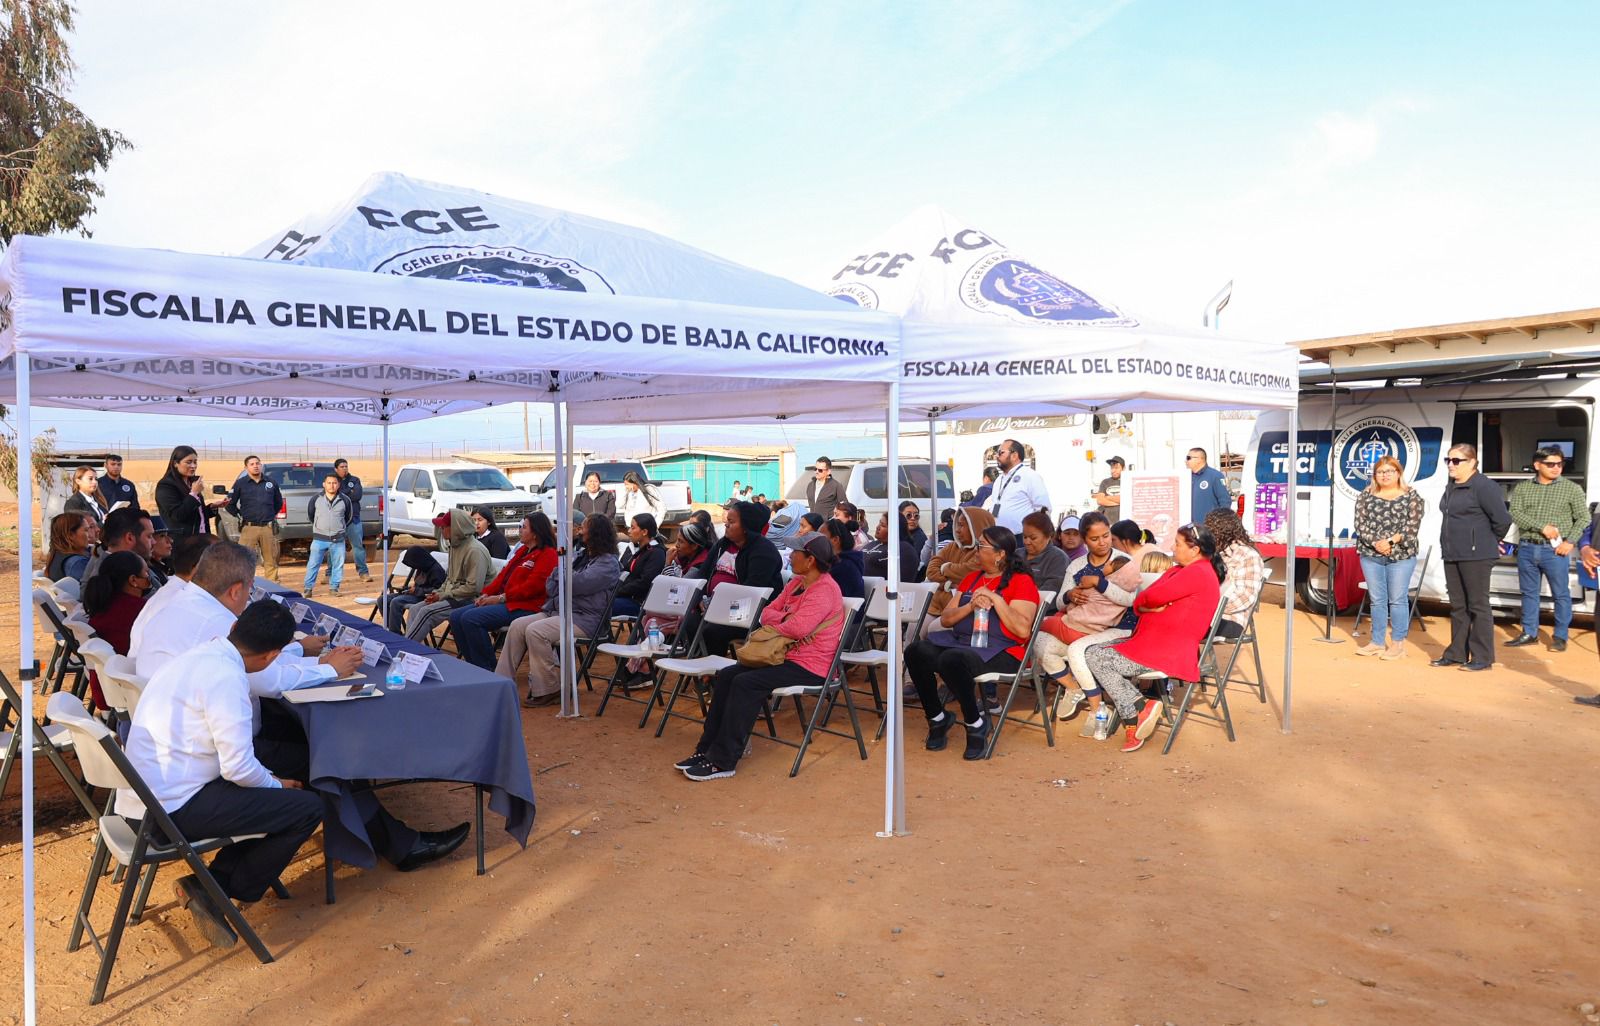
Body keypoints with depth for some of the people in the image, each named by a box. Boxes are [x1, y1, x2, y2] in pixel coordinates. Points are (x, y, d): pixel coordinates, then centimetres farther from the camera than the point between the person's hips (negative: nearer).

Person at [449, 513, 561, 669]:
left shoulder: (548, 554, -8)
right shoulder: (522, 550, 22)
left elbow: (533, 585, -18)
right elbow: (503, 575, 20)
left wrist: (501, 597, -17)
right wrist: (486, 594, 4)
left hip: (525, 607, -10)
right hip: (507, 602, 10)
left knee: (470, 618, -24)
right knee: (456, 616, -2)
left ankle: (489, 670, -13)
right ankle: (475, 666, 2)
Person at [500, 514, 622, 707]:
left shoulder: (608, 564, -9)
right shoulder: (582, 555, 17)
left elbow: (575, 584, -22)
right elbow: (551, 587, 18)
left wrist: (561, 568, -3)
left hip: (583, 619, -9)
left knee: (535, 631, -26)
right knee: (517, 626, -7)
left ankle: (549, 691, -15)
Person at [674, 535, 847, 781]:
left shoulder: (824, 589, -17)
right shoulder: (796, 583, 14)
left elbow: (798, 628, -28)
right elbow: (767, 612, 13)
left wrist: (774, 625, -7)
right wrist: (785, 618, -10)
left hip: (808, 667, -10)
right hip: (785, 656, 10)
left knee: (746, 683, -26)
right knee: (725, 676, -4)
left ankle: (722, 761, -21)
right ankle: (707, 749, -1)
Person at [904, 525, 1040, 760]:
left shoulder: (1021, 582, 1)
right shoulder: (971, 578, 21)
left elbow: (1022, 630, -11)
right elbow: (945, 619, 13)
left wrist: (997, 600, -15)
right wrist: (970, 606, -5)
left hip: (1000, 651, -7)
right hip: (959, 641, 7)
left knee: (952, 659, -36)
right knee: (916, 651, -21)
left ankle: (976, 724, -14)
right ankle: (937, 718, -4)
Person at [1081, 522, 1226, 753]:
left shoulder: (1197, 573, -14)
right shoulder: (1179, 570, 17)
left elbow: (1153, 596, -24)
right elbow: (1138, 603, 12)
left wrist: (1145, 602, -1)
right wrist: (1150, 607, -10)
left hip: (1166, 655, -11)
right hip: (1149, 643, 11)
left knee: (1094, 657, -10)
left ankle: (1139, 709, -12)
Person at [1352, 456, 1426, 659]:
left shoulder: (1411, 496, 2)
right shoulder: (1366, 495, 9)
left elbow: (1413, 524, -7)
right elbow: (1360, 523, 0)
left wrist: (1391, 541, -17)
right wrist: (1376, 542, -14)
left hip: (1401, 555, -3)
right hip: (1371, 554, 3)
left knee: (1397, 599, 0)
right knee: (1377, 600, 8)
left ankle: (1398, 643, 9)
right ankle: (1377, 642, 15)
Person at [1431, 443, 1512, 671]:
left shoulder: (1483, 487, -13)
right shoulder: (1451, 487, 13)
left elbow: (1502, 519, -16)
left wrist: (1491, 541, -1)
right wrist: (1449, 545, 17)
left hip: (1476, 556, -8)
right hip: (1452, 554, 8)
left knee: (1478, 605, -1)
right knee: (1458, 606, 13)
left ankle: (1482, 657, 6)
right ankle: (1456, 653, 21)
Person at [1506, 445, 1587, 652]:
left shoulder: (1571, 489, 2)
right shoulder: (1522, 488, 6)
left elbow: (1583, 518, 1)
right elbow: (1515, 514, -4)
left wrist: (1570, 542, -11)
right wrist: (1542, 527, -16)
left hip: (1555, 551, -2)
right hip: (1527, 549, 3)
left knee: (1561, 594, 2)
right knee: (1529, 593, 10)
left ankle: (1560, 636, 12)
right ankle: (1529, 633, 19)